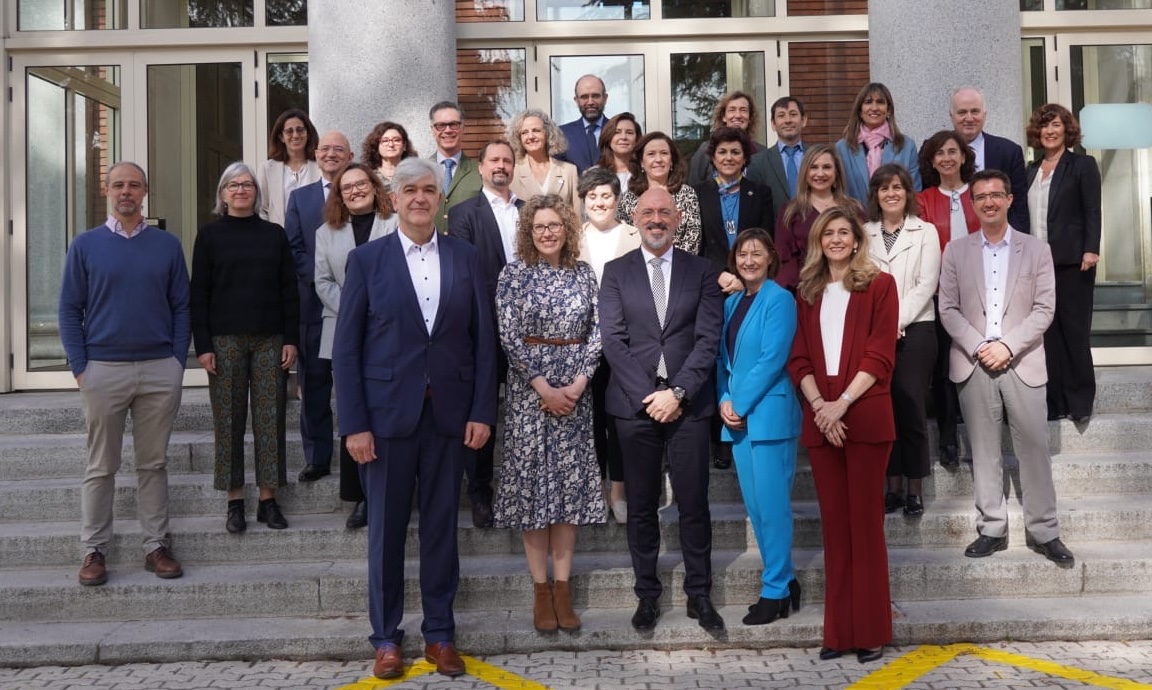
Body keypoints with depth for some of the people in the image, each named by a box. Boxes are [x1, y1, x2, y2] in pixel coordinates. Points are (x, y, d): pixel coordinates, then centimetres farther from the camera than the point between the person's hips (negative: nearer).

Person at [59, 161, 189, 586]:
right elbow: (70, 310, 3)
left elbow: (181, 307, 6)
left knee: (154, 463, 8)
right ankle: (94, 550, 16)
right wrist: (79, 367, -5)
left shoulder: (167, 245, 6)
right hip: (103, 370, -1)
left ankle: (156, 546, 16)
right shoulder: (86, 245, 4)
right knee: (101, 467, 7)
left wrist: (178, 361, -2)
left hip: (160, 371, 1)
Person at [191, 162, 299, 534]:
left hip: (270, 339, 1)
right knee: (229, 420, 1)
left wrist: (291, 339, 1)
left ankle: (269, 500, 9)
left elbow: (290, 291, 8)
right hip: (225, 340, -1)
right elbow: (198, 294, 2)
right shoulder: (210, 235, 5)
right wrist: (202, 345, -5)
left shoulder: (274, 234, 9)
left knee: (270, 419, 1)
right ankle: (235, 503, 10)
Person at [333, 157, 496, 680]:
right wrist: (354, 423, -8)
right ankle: (386, 637, 22)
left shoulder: (464, 257, 5)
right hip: (388, 413, -1)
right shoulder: (366, 259, 0)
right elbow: (346, 349, -2)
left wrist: (482, 412, -2)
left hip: (450, 414, 1)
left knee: (441, 526, 10)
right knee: (386, 528, 8)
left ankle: (440, 634, 23)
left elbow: (483, 339, 4)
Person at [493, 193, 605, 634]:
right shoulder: (514, 274, -1)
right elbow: (508, 336, -7)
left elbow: (596, 333, 4)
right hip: (529, 389, -2)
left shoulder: (584, 274, 7)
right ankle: (541, 590, 10)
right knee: (532, 480, 1)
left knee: (570, 482, 4)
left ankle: (563, 589, 12)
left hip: (574, 390, 2)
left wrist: (578, 383, -9)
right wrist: (544, 387, -13)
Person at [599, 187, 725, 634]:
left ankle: (699, 594, 17)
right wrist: (648, 395, -10)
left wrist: (678, 392, -11)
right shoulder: (616, 272, 8)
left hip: (688, 404, 0)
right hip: (635, 404, 0)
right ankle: (647, 594, 19)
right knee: (641, 506, 7)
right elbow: (613, 340, -1)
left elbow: (709, 339, 0)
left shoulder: (701, 271, 8)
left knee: (694, 504, 3)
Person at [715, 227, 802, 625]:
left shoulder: (779, 300, -7)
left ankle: (776, 591, 8)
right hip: (737, 415, 7)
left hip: (769, 413, -7)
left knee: (771, 503, -3)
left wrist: (741, 404, -14)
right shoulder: (731, 302, 14)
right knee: (754, 504, 11)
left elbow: (773, 358, -14)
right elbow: (723, 357, 13)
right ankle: (785, 579, 24)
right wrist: (724, 401, -2)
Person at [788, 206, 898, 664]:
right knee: (833, 521, 6)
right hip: (819, 418, 4)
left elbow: (880, 355, -5)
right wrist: (819, 405, -7)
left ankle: (871, 631, 9)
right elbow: (799, 358, 8)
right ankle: (839, 630, 12)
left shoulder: (879, 285, 4)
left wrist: (842, 402, -14)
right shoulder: (807, 291, 15)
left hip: (864, 416, -3)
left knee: (865, 520, 0)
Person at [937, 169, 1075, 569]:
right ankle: (992, 530, 13)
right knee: (984, 452, 5)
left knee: (1034, 450, 1)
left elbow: (1045, 309, -1)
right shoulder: (956, 251, 8)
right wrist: (978, 347, -11)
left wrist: (1007, 345, -13)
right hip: (973, 365, 1)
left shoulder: (1036, 250, 6)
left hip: (1022, 364, -1)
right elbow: (948, 310, 2)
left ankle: (1044, 533, 12)